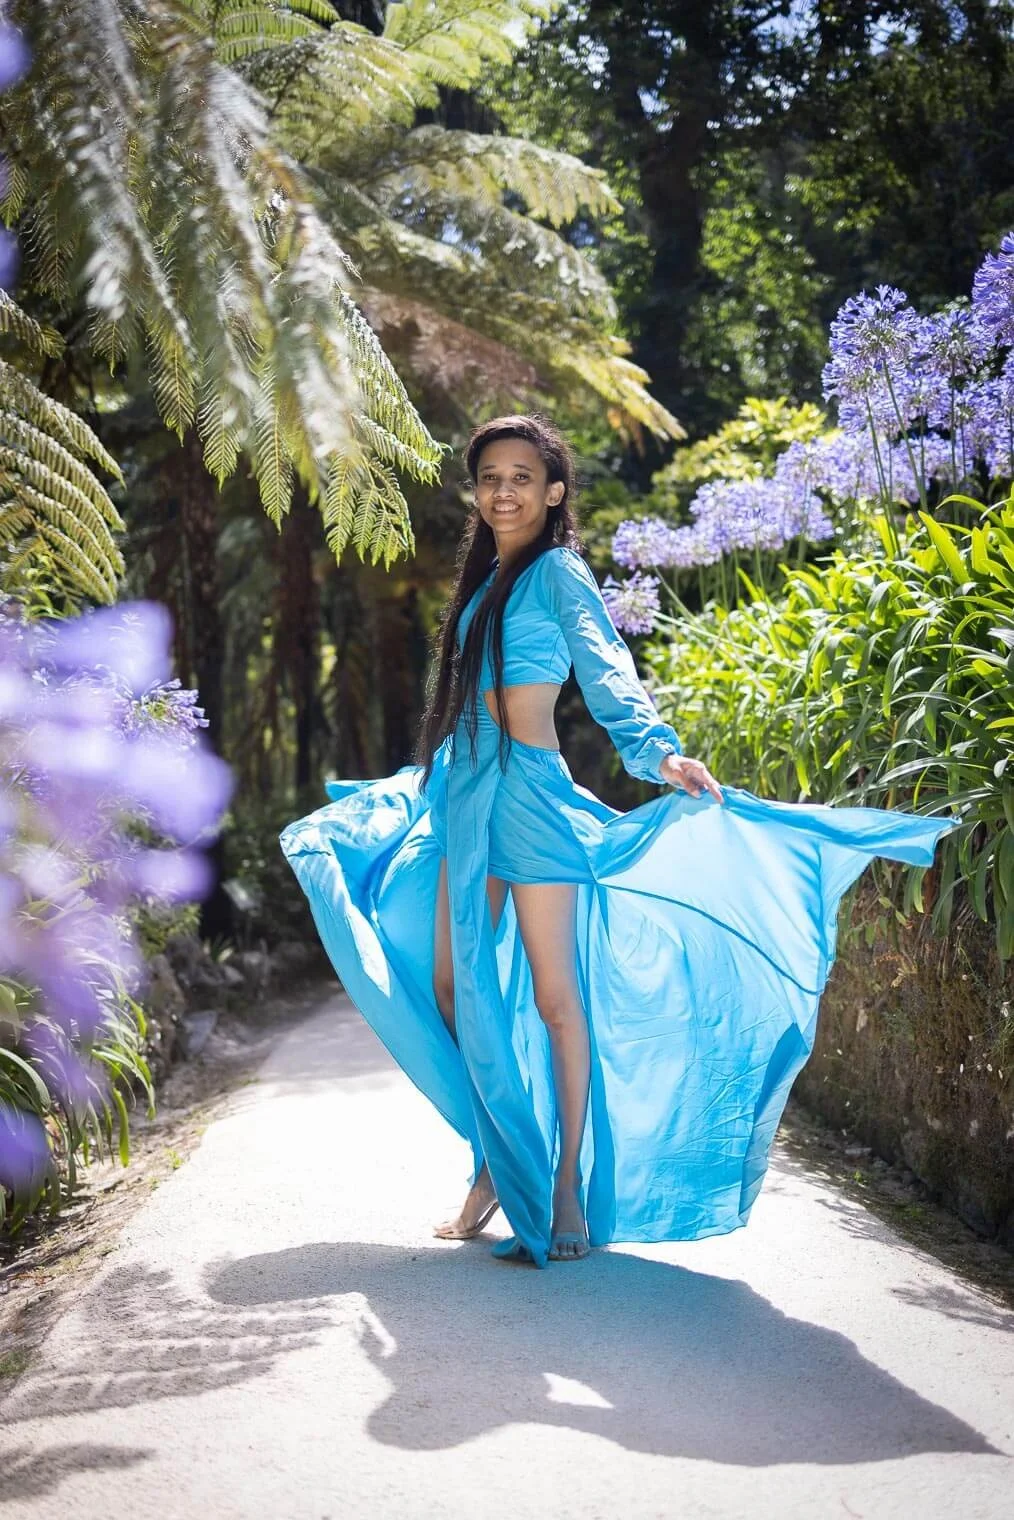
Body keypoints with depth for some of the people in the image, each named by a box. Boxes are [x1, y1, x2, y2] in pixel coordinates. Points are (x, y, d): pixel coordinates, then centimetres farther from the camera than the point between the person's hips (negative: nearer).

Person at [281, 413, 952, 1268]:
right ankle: (498, 1164, 17)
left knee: (554, 996, -6)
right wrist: (438, 781, 36)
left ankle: (567, 1190, 0)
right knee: (451, 987, 6)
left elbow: (608, 675, -16)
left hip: (532, 794, -8)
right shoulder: (483, 578, 18)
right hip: (466, 794, 8)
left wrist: (660, 753, -32)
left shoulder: (557, 571, -3)